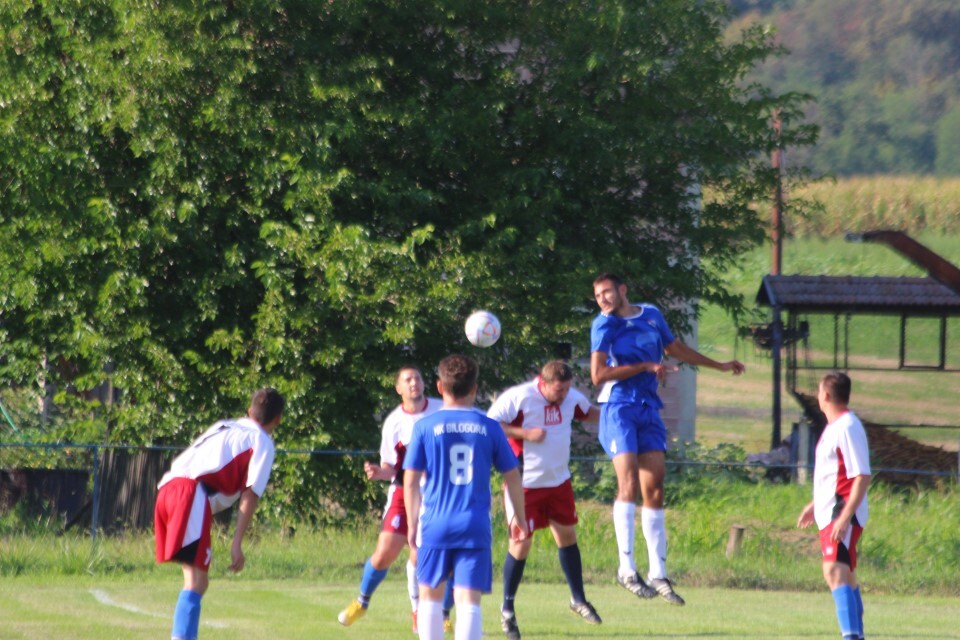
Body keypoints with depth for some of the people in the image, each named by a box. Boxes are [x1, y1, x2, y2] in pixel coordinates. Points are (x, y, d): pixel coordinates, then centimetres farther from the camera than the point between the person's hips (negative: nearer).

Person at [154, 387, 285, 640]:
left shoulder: (224, 427, 32)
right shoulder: (262, 442, 11)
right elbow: (250, 494, 0)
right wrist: (237, 543, -4)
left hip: (167, 489, 7)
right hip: (193, 494, -7)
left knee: (196, 578, 17)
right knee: (196, 582, -14)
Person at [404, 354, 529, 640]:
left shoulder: (425, 427, -1)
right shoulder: (489, 428, 3)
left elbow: (411, 480, -1)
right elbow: (512, 476, 9)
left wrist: (413, 524, 9)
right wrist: (520, 517, 23)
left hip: (435, 523, 0)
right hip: (476, 527, 0)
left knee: (430, 596, 17)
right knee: (468, 602, -4)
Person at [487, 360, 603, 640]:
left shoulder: (571, 398, 0)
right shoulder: (517, 397, -19)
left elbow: (589, 413, 20)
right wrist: (525, 433, -26)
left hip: (559, 481, 6)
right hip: (525, 484, -6)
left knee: (567, 535, 12)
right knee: (521, 544, -5)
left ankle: (578, 599, 27)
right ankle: (507, 609, 10)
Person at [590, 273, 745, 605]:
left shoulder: (652, 315, 12)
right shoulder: (604, 325, -3)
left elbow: (676, 349, 28)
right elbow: (598, 374, -12)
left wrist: (719, 366, 35)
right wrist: (646, 367, -13)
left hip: (649, 409, 5)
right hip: (618, 408, -5)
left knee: (654, 489, 3)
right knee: (629, 483, -18)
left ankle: (658, 574, 7)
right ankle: (626, 568, -18)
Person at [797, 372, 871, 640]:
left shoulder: (848, 427, -15)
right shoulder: (834, 426, 15)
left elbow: (862, 477, -21)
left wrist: (845, 517, -26)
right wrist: (815, 505, 34)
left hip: (843, 516, -11)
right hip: (830, 514, 11)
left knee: (835, 571, -23)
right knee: (845, 576, 19)